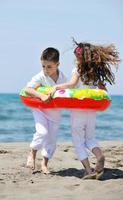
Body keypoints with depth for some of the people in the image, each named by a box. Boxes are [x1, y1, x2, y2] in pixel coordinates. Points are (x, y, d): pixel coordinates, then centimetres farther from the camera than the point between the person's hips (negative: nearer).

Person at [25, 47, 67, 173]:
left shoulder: (62, 78, -5)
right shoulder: (40, 77, -20)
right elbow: (28, 89, -31)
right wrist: (41, 96, -44)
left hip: (55, 112, 4)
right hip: (40, 109, -4)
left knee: (52, 139, 7)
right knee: (42, 132, -23)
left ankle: (45, 163, 23)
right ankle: (32, 154, 2)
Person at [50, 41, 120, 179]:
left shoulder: (78, 70, -9)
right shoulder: (96, 74, 7)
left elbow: (72, 84, -25)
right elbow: (103, 90, 10)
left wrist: (56, 87, -23)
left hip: (77, 111, -5)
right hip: (91, 111, 5)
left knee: (78, 142, 5)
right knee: (90, 138, 19)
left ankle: (88, 170, -5)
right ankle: (100, 156, -11)